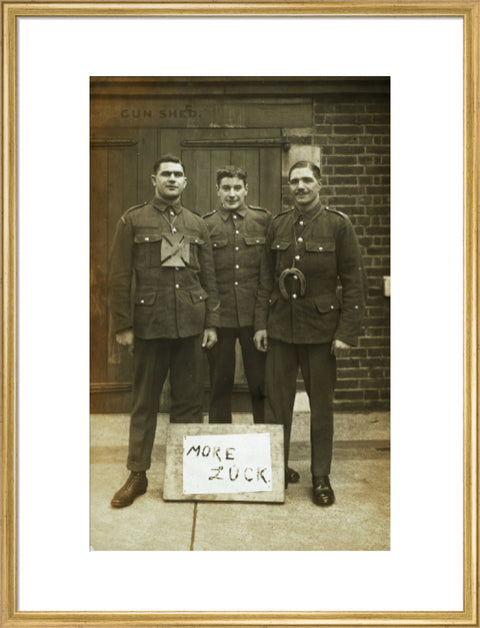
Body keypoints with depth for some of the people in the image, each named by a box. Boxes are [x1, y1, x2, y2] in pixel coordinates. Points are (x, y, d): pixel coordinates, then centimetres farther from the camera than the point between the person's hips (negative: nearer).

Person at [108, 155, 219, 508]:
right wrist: (122, 326, -6)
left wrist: (211, 322, 4)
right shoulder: (133, 220, 3)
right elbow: (120, 276, -1)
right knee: (145, 402, 7)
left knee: (189, 401, 8)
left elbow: (209, 277, 11)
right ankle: (137, 475, 18)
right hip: (150, 323, -2)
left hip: (191, 325, 3)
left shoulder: (197, 225, 12)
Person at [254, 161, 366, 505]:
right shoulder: (279, 225, 7)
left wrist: (347, 332, -11)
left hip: (321, 327, -3)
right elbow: (267, 279, 9)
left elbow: (354, 282, -6)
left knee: (321, 405, 7)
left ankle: (321, 478, 23)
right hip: (281, 326, 3)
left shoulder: (338, 224, -4)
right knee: (277, 402, 8)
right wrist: (261, 323, 4)